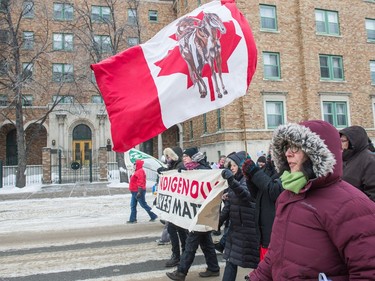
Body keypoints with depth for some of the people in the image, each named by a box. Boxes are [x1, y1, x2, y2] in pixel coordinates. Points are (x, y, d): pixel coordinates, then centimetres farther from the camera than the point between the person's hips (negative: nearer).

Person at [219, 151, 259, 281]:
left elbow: (246, 195, -33)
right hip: (235, 227, 7)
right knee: (231, 261, 10)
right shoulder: (235, 180, 10)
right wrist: (219, 220, 8)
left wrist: (231, 180, -47)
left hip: (248, 228, -7)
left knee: (254, 261, 5)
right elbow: (228, 204, 14)